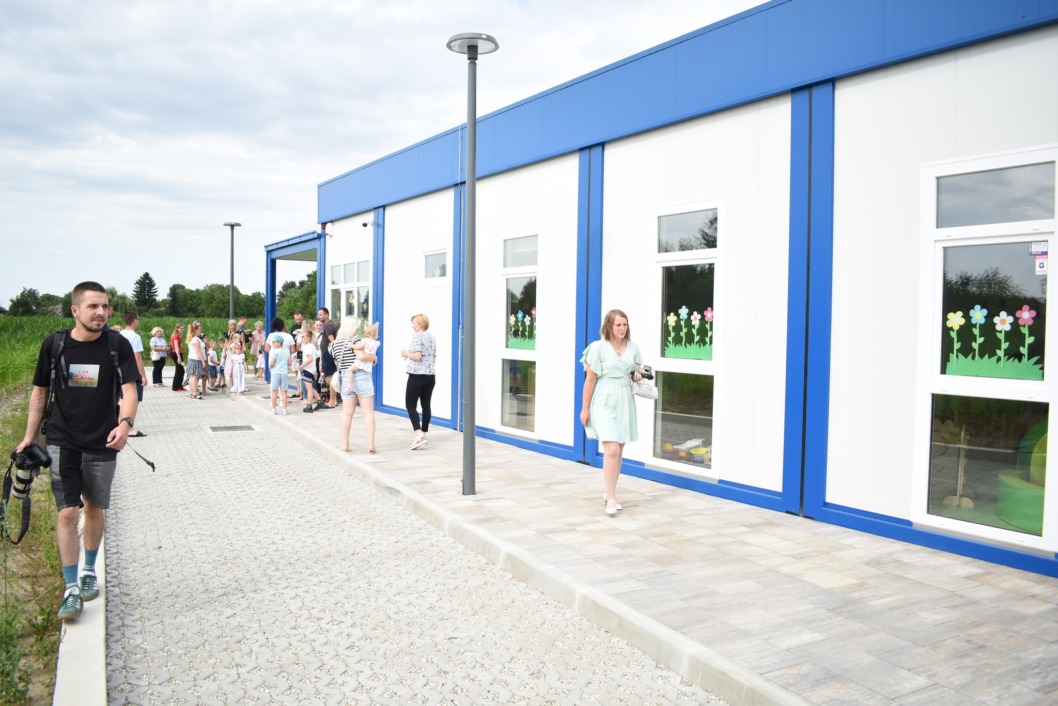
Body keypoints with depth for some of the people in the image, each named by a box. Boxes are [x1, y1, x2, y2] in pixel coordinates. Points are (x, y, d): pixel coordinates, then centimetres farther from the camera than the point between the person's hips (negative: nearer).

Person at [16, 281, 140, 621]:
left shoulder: (118, 345, -7)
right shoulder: (54, 344, -4)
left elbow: (129, 389, -13)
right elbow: (40, 392, 6)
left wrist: (125, 423, -31)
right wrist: (29, 437, 4)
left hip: (102, 444, 0)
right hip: (62, 443, 0)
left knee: (95, 510, 15)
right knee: (67, 512, -6)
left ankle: (89, 571, 36)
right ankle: (71, 589, 3)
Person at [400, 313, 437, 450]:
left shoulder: (417, 336, -10)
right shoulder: (431, 336, 13)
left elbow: (417, 356, -19)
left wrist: (406, 354, -3)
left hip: (417, 375, -8)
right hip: (430, 376, 8)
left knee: (410, 405, -4)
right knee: (426, 405, 10)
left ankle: (418, 434, -17)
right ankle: (423, 435, 16)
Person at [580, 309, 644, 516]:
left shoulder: (633, 348, 6)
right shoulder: (598, 347, -8)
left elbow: (637, 372, 21)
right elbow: (590, 380, -6)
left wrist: (638, 376, -3)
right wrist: (585, 408, -6)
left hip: (625, 403, 6)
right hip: (605, 403, -5)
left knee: (619, 452, 11)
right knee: (611, 450, -15)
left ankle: (609, 493, 26)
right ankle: (611, 499, -8)